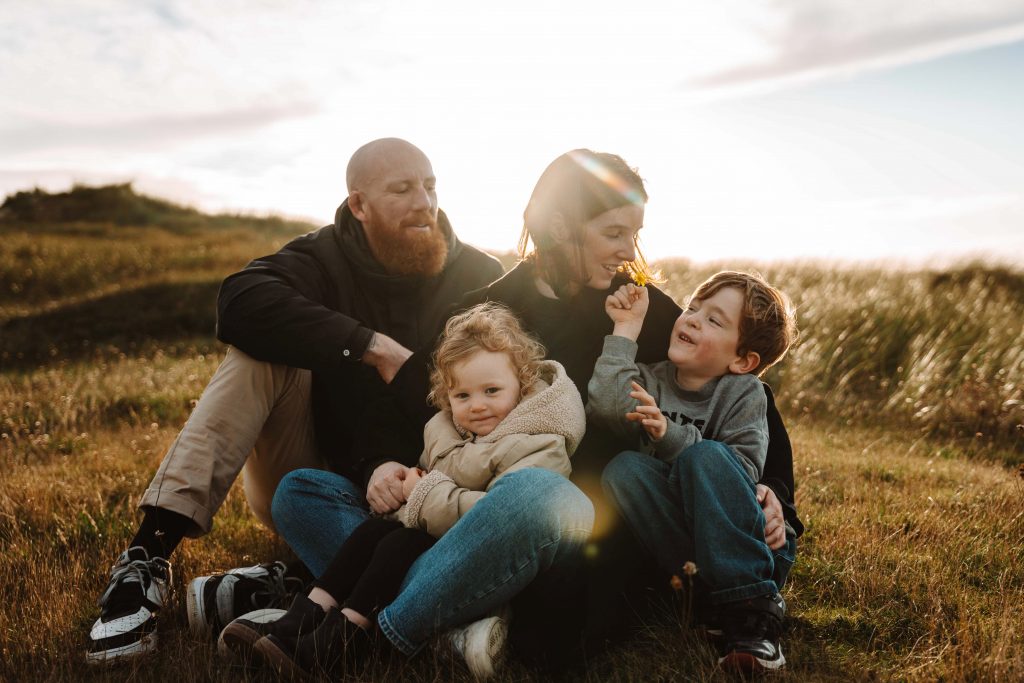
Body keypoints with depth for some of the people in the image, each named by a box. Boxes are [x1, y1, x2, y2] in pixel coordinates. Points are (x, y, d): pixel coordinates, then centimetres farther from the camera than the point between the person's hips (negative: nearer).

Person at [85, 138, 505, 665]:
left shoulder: (481, 281, -4)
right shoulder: (326, 258, -5)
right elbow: (240, 303, -26)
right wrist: (373, 346, -31)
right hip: (308, 482, 0)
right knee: (264, 348, -24)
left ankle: (271, 588, -31)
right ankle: (152, 549, -30)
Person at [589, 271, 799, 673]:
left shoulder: (744, 394, -1)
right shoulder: (650, 381, 6)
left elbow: (744, 470, -16)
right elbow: (606, 408, -17)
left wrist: (670, 435, -26)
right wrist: (625, 329, -11)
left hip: (754, 545, -2)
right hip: (676, 545, 2)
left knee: (705, 455, -29)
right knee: (623, 469, -23)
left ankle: (752, 611, -27)